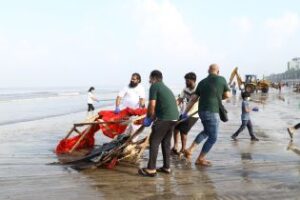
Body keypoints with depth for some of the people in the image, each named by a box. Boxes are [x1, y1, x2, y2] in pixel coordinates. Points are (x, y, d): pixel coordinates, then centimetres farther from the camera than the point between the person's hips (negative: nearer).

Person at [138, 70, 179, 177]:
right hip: (174, 117, 9)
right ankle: (166, 167, 23)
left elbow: (152, 105, -8)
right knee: (166, 142, 18)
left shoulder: (154, 86, -1)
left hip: (164, 118, -9)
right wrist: (152, 118, 20)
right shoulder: (165, 88, 26)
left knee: (154, 142, -3)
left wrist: (148, 118, 6)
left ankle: (151, 169, -3)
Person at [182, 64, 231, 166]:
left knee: (206, 132, 28)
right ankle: (200, 159, 14)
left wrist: (185, 112, 8)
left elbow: (193, 99, 5)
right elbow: (228, 95, 1)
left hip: (202, 111, 6)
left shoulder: (202, 82, 7)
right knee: (213, 137, 8)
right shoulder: (221, 79, -5)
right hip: (212, 112, -6)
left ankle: (190, 149, 20)